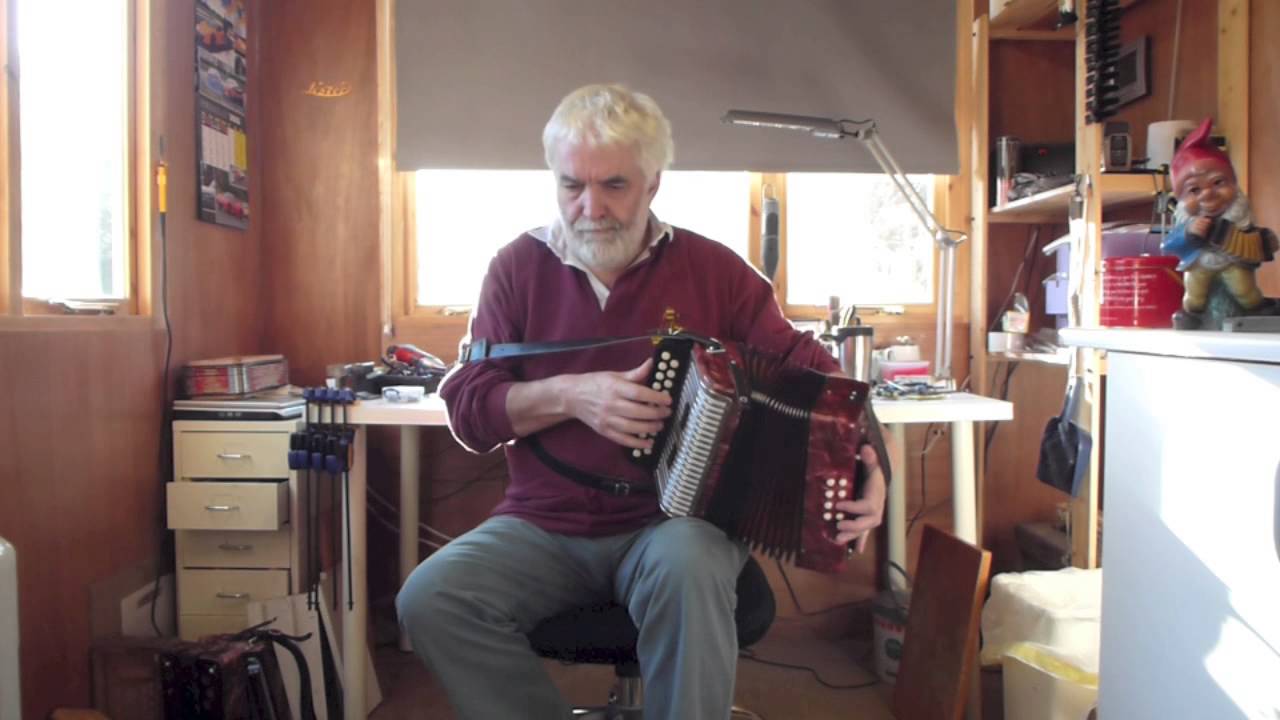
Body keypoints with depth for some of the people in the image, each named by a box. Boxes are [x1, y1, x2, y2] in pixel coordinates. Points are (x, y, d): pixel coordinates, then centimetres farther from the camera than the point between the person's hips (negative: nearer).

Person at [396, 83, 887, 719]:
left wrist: (863, 456, -15)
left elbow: (806, 366, 4)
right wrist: (569, 395, -16)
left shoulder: (711, 269, 2)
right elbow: (467, 409, 1)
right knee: (429, 599, -23)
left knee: (688, 569, -36)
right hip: (543, 526, 2)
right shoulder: (519, 267, 4)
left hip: (676, 524, -1)